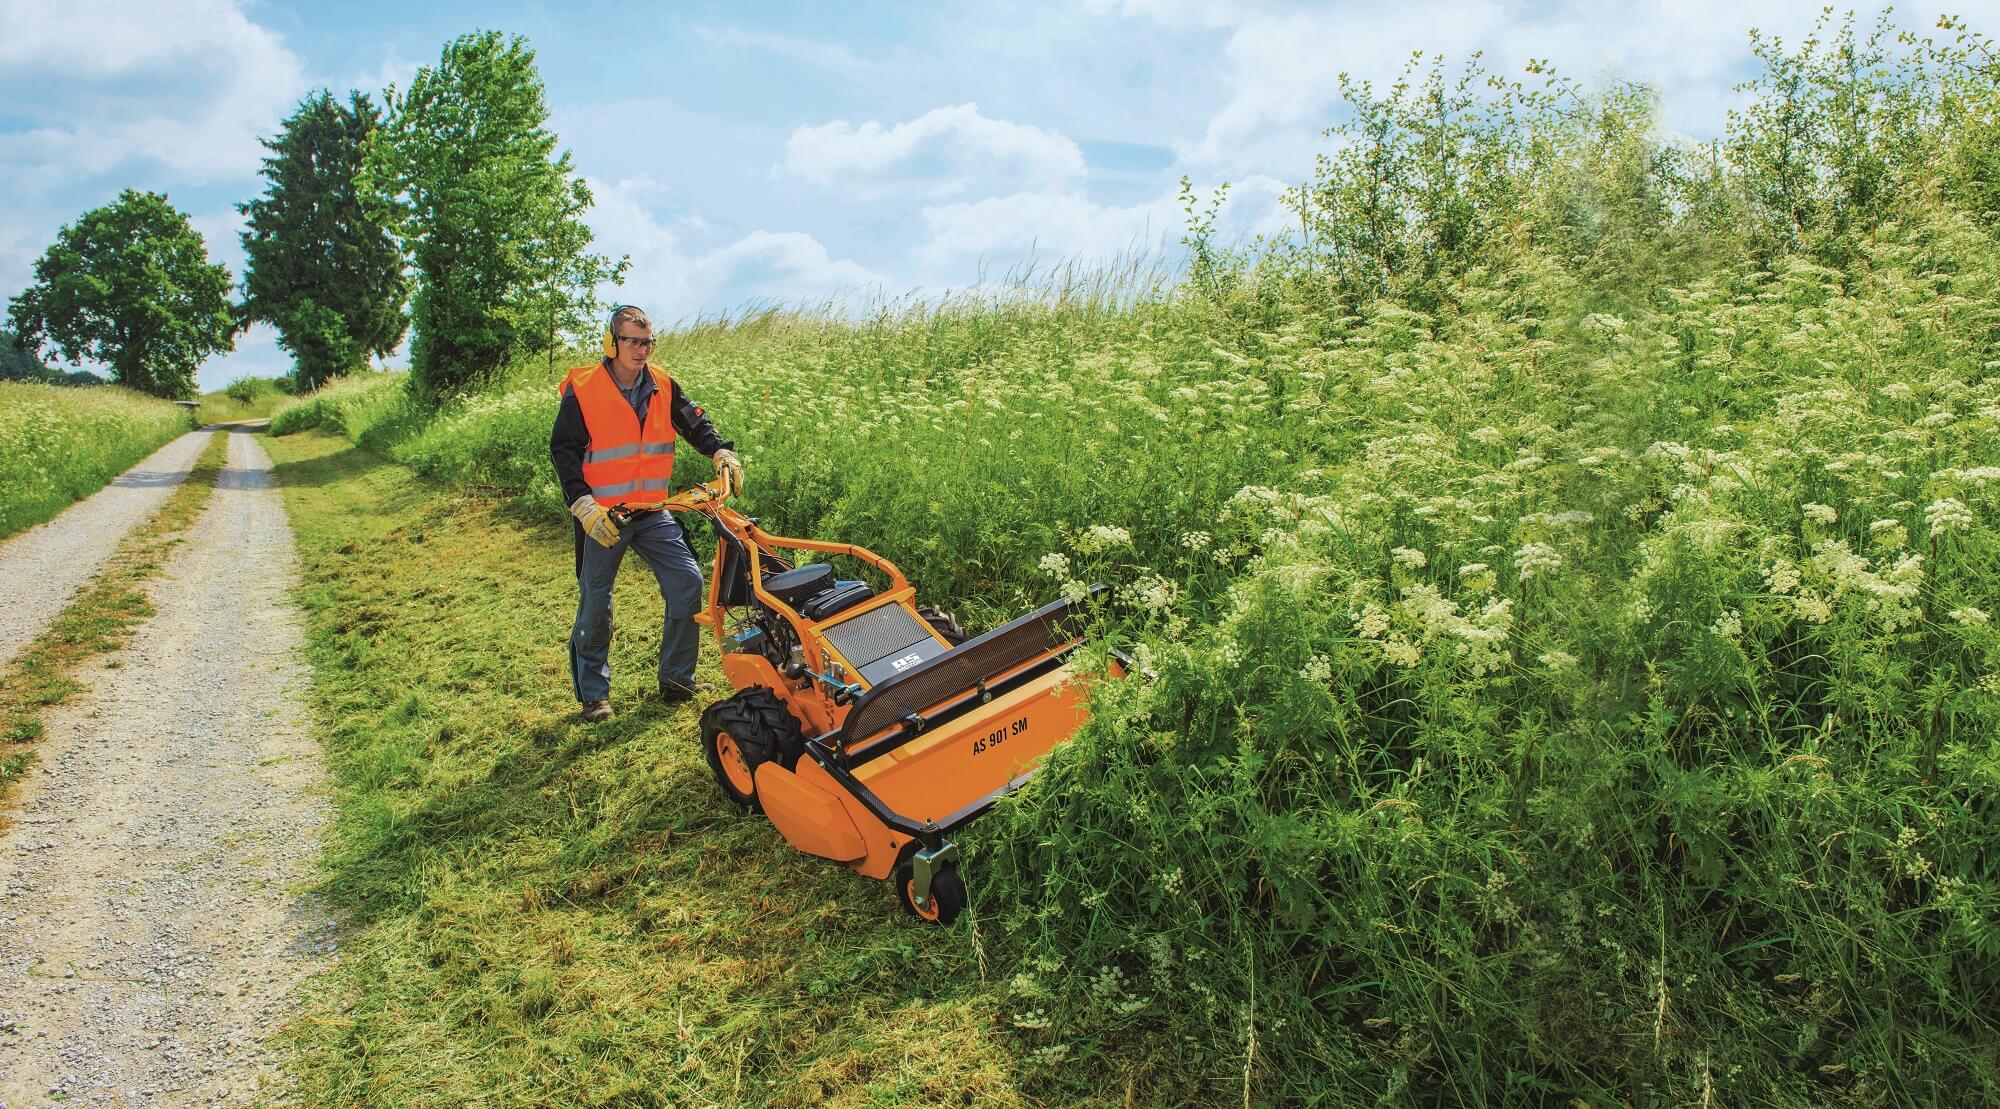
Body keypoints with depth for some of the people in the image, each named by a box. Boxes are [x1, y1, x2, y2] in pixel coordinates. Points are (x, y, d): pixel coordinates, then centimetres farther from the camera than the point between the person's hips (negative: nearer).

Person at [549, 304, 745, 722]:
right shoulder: (583, 390, -10)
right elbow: (563, 450, -10)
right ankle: (593, 694, 20)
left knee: (688, 582, -1)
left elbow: (693, 422, 8)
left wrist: (721, 451, -12)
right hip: (602, 517, -4)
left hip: (652, 514, 4)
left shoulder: (662, 386, 3)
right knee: (595, 604, 3)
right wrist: (582, 503, -20)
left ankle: (676, 678, 14)